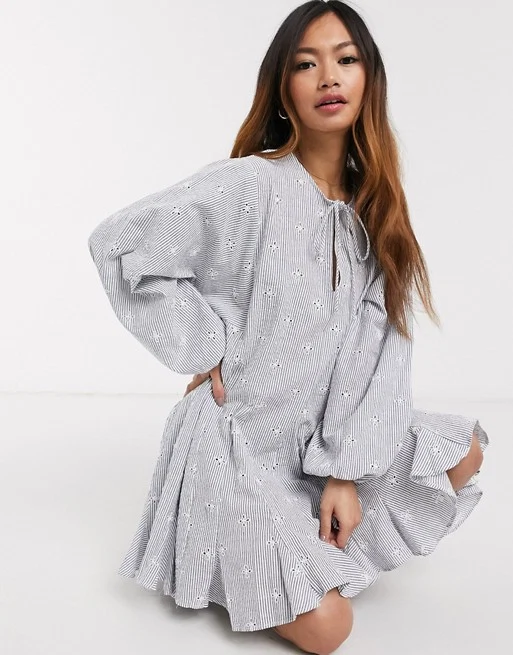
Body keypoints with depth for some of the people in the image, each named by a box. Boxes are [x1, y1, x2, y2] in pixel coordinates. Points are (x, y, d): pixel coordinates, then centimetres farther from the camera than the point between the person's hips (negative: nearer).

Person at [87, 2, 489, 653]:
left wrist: (346, 471, -13)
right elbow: (119, 242, -21)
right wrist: (204, 350, -17)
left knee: (463, 455, 9)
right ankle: (219, 554, 16)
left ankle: (312, 543, 15)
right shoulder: (249, 185, -19)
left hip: (317, 435, 7)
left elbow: (379, 346, -6)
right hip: (237, 436, -6)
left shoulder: (372, 211, -1)